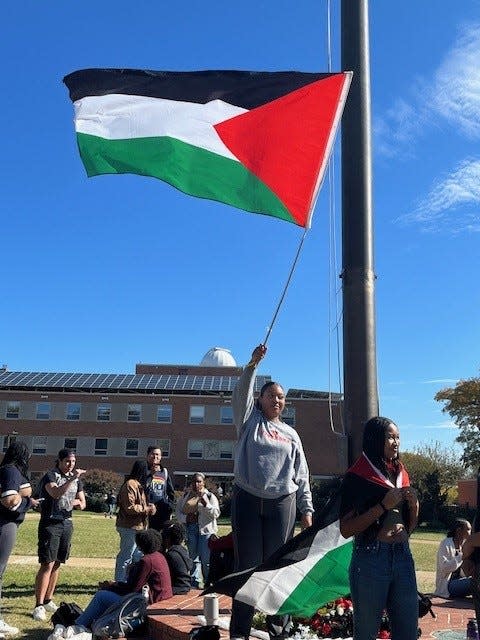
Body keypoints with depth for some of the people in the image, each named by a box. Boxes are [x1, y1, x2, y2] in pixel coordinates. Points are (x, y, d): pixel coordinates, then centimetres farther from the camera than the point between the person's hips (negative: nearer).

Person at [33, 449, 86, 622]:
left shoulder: (77, 479, 10)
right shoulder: (50, 476, -8)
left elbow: (82, 503, 15)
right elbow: (56, 493, -29)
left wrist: (75, 502, -6)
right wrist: (72, 478, -36)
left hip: (67, 523, 6)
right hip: (50, 523, -6)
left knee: (57, 564, 11)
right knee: (47, 564, -10)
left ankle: (48, 600, 21)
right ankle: (39, 605, -6)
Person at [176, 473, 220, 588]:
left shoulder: (210, 496, 0)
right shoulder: (185, 496, 10)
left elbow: (216, 513, -8)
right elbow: (178, 511, 13)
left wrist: (206, 503, -21)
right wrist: (185, 518, -6)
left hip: (205, 530, -4)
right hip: (190, 530, 4)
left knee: (206, 559, -4)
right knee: (192, 557, 12)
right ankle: (194, 583, 23)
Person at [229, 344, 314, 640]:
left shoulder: (291, 434, 14)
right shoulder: (250, 421, 9)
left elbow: (302, 476, 13)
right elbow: (241, 394, -9)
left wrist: (307, 509, 6)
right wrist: (253, 364, -20)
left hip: (282, 505, 2)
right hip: (247, 501, -2)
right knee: (247, 566, 1)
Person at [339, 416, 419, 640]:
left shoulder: (401, 474, 12)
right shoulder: (357, 477, -6)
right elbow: (346, 529, -14)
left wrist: (414, 506, 0)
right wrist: (384, 506, -18)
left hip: (403, 557, 6)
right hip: (371, 559, -5)